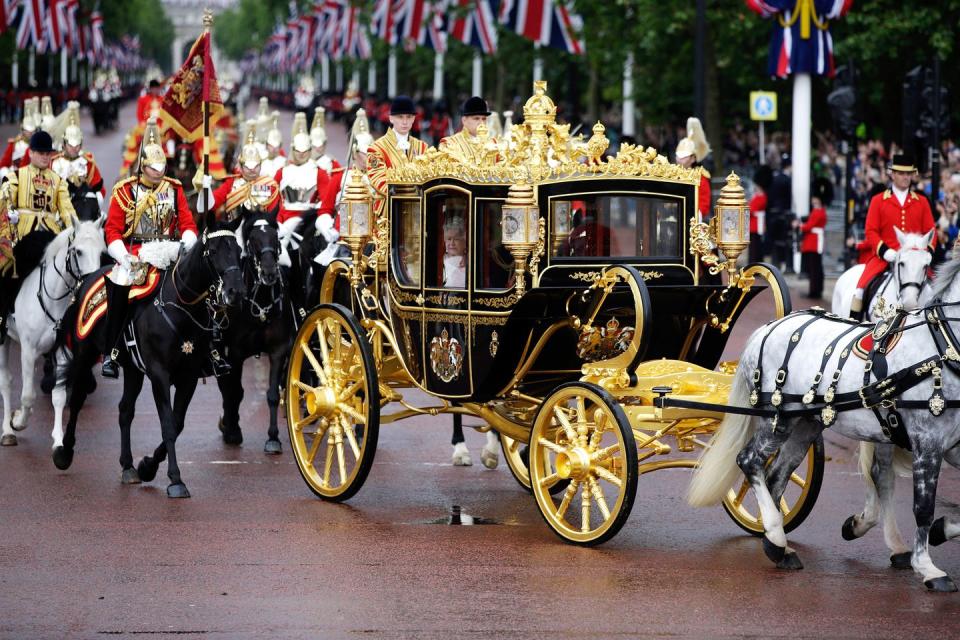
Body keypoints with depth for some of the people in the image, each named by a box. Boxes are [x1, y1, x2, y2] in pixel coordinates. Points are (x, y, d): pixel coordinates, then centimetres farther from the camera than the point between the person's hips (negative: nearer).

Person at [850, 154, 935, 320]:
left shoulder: (922, 202, 12)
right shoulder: (878, 200, 6)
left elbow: (930, 231, 10)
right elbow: (870, 231, 1)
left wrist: (926, 253, -9)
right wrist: (886, 252, -14)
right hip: (884, 256, -2)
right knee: (862, 288, -21)